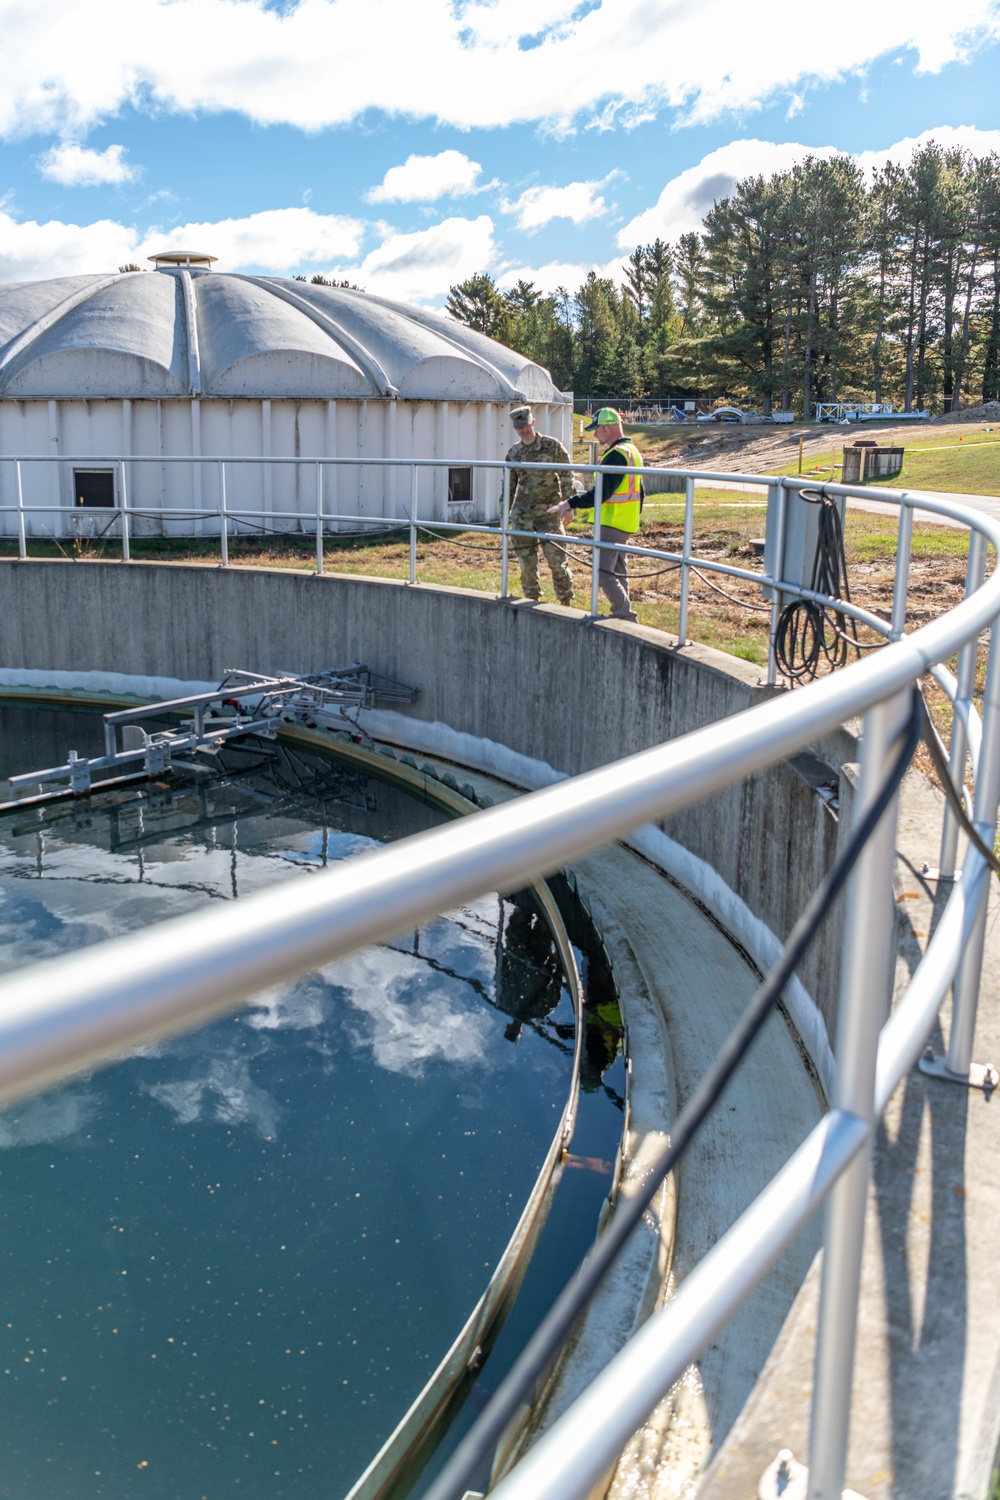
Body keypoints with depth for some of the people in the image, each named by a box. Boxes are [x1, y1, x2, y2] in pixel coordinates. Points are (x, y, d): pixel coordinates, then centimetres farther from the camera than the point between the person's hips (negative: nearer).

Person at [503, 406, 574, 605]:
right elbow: (509, 485, 17)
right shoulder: (514, 452, 9)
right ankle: (532, 601, 18)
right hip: (522, 514, 4)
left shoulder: (552, 446, -3)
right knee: (526, 561, 7)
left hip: (548, 512, -4)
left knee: (556, 559, -4)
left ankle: (566, 602, 7)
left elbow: (566, 477, -2)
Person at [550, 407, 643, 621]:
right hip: (627, 523, 10)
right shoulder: (633, 452, 14)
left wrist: (570, 503, -18)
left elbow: (601, 493, -25)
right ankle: (621, 614, 22)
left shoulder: (616, 455, -19)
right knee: (618, 572, 16)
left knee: (603, 572, -8)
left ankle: (626, 616, -9)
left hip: (612, 523, -10)